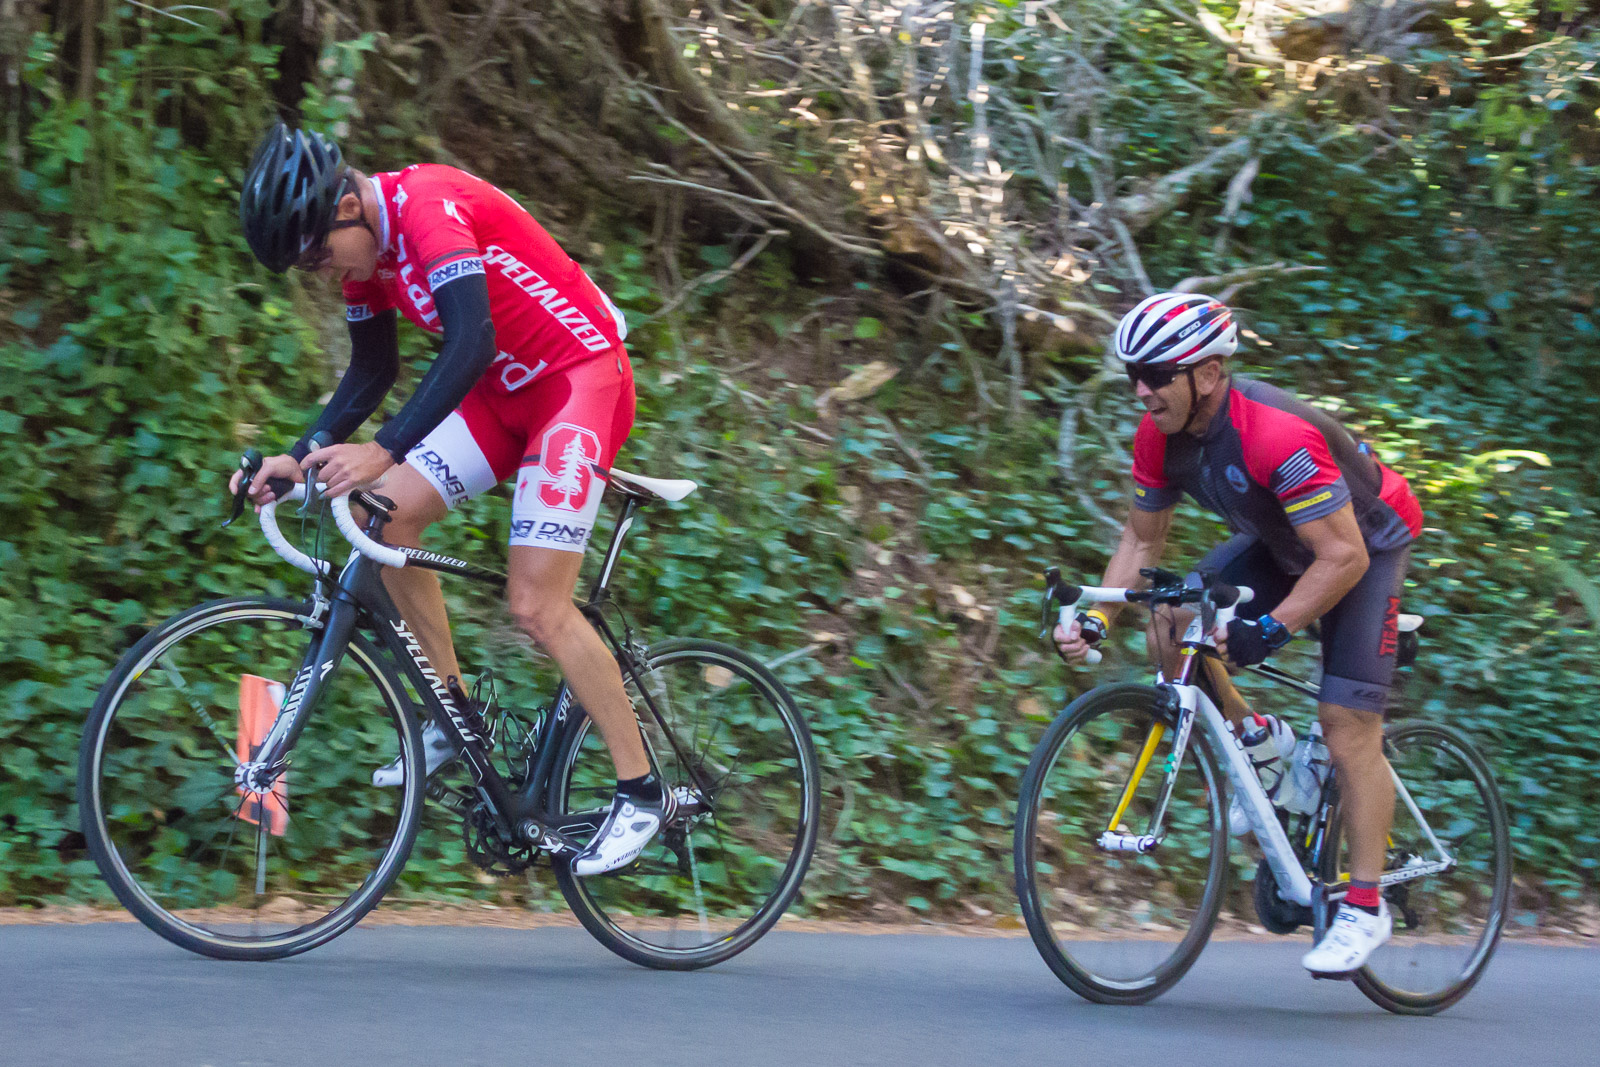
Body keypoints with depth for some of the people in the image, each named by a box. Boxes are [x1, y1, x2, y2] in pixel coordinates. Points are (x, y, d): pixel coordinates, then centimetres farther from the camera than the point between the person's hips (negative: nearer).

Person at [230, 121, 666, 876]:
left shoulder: (428, 208, -26)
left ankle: (642, 793, -2)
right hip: (507, 390, 9)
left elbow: (470, 344, -37)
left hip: (580, 377, -9)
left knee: (537, 606, -14)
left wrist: (384, 451, -45)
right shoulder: (362, 247, 2)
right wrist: (301, 457, -1)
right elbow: (373, 371, 12)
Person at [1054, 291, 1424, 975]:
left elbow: (1343, 558, -35)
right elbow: (1142, 540, -2)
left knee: (1347, 726, -13)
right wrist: (1095, 619, -16)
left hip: (1365, 542, -7)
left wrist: (1268, 631, -42)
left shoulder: (1276, 435, -38)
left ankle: (1365, 907, -4)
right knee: (1172, 635, -15)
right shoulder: (1160, 436, -15)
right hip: (1280, 544, 7)